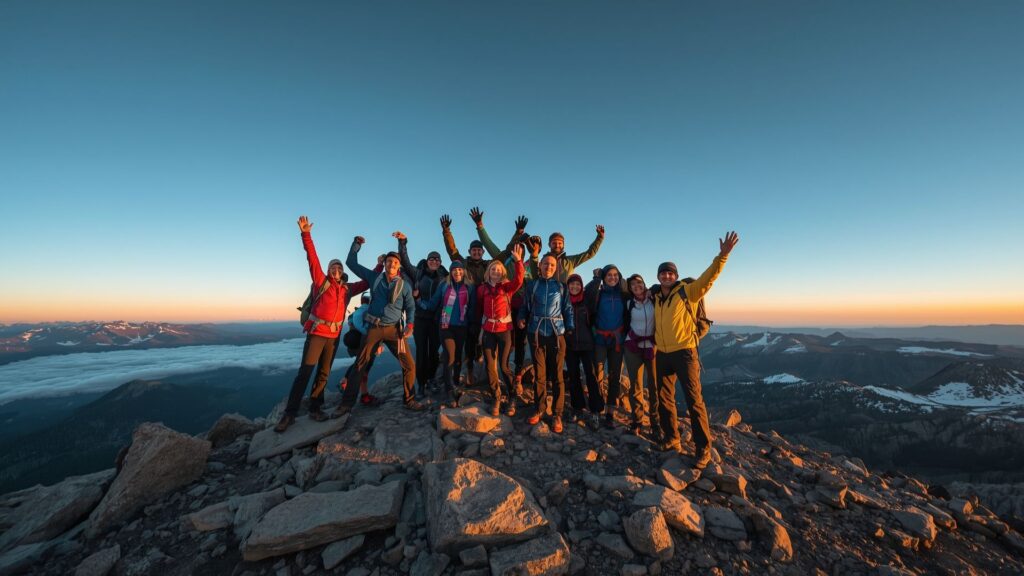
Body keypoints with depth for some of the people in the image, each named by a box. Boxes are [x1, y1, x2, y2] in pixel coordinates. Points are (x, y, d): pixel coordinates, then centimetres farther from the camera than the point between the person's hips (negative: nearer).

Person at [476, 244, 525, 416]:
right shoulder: (482, 288, 5)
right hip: (488, 331, 3)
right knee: (490, 367, 6)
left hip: (504, 330, -2)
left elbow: (518, 280, -22)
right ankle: (497, 399, 23)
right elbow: (480, 310, 13)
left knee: (503, 366, -1)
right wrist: (481, 329, 14)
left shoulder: (507, 287, -1)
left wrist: (518, 260, -31)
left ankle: (512, 398, 20)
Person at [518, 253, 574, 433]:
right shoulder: (532, 285, 8)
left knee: (557, 375, 3)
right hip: (536, 334, 1)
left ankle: (556, 415, 15)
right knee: (539, 374, 8)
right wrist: (522, 318, -9)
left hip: (556, 334, 0)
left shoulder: (561, 287, 7)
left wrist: (570, 328, -6)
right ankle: (539, 409, 25)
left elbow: (568, 309, 7)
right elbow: (526, 306, 10)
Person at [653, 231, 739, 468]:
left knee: (693, 400, -3)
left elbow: (708, 277, -20)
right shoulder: (656, 296, 8)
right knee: (664, 399, 12)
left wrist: (722, 255, -30)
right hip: (662, 354, 6)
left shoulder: (687, 292, -6)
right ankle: (671, 439, 29)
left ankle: (703, 449, 10)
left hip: (684, 353, -5)